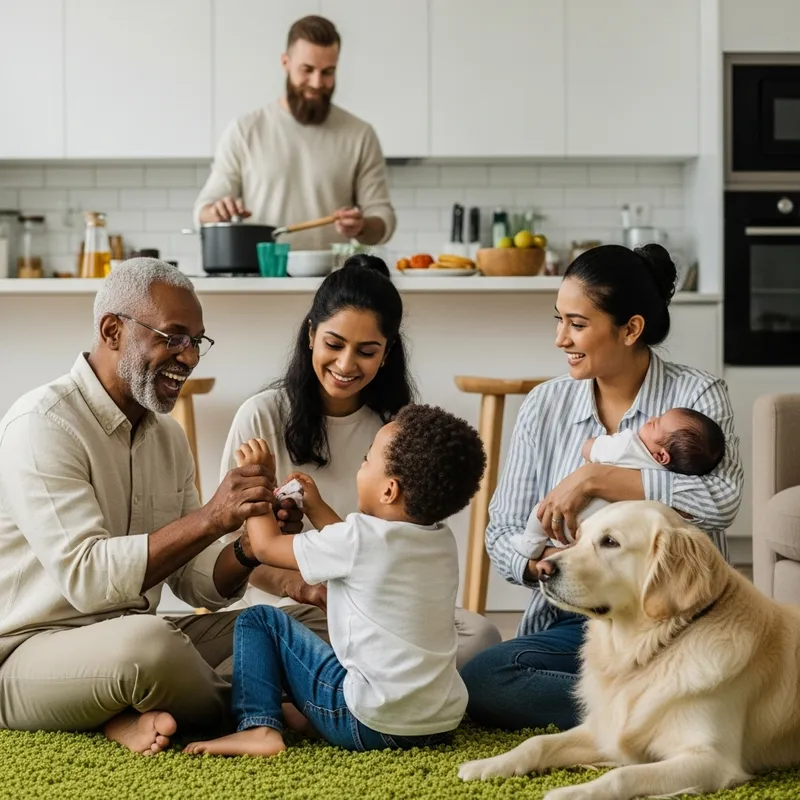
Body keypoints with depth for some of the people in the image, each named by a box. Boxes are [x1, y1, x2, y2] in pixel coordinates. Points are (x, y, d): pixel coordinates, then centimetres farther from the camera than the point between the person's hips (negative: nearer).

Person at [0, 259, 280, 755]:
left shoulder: (168, 435, 11)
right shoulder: (42, 424, -15)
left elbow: (195, 582, 8)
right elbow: (86, 575, -27)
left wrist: (249, 546, -14)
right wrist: (210, 518, -30)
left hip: (130, 647, 8)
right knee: (147, 640, -38)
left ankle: (130, 717, -13)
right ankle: (243, 712, -6)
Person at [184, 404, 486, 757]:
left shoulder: (361, 538, -17)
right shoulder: (443, 541, 4)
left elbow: (266, 545, -1)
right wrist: (316, 507, 29)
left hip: (371, 725, -7)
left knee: (259, 619, 6)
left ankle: (258, 727, -3)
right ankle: (312, 715, 20)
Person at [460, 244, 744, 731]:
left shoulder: (698, 397, -1)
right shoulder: (546, 407, 8)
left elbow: (722, 500, -21)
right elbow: (503, 533, 6)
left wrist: (596, 478, -23)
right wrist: (542, 565, -17)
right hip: (574, 624, 5)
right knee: (478, 681, -25)